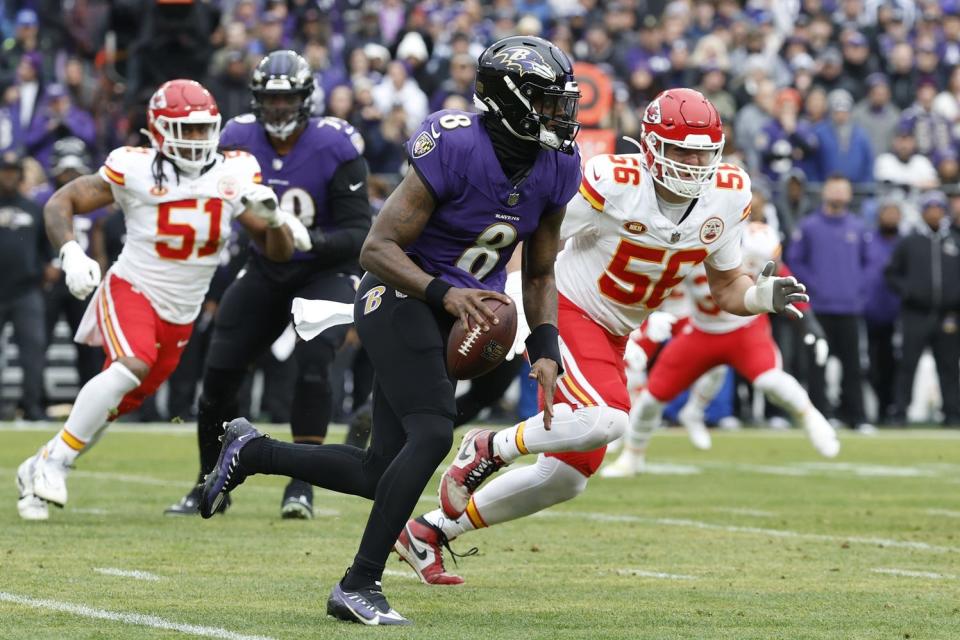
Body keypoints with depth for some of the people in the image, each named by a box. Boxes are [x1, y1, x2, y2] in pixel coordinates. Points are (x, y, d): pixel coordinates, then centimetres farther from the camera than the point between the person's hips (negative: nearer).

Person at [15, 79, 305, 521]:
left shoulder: (234, 175, -5)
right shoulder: (134, 170, -15)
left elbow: (279, 252, 0)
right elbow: (60, 204, -8)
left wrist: (271, 218, -21)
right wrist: (70, 252, -26)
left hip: (180, 315, 5)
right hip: (131, 290, -5)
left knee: (119, 403, 10)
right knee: (132, 366, -32)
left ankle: (39, 469, 29)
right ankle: (54, 463, -21)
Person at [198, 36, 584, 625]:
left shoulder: (555, 167, -1)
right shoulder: (456, 149, -22)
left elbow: (540, 275, 11)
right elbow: (378, 248, -21)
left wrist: (546, 350, -3)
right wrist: (444, 292, -35)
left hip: (452, 316, 8)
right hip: (399, 299, -8)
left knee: (382, 475, 5)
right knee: (433, 434, -26)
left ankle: (252, 451, 27)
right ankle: (359, 587, -18)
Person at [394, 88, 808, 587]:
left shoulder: (727, 197, -5)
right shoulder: (612, 183, -23)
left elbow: (727, 287, 5)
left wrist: (765, 295, -16)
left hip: (610, 338, 7)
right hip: (564, 312, -7)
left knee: (566, 476, 9)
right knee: (604, 420, -33)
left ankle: (429, 531, 23)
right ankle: (490, 448, -6)